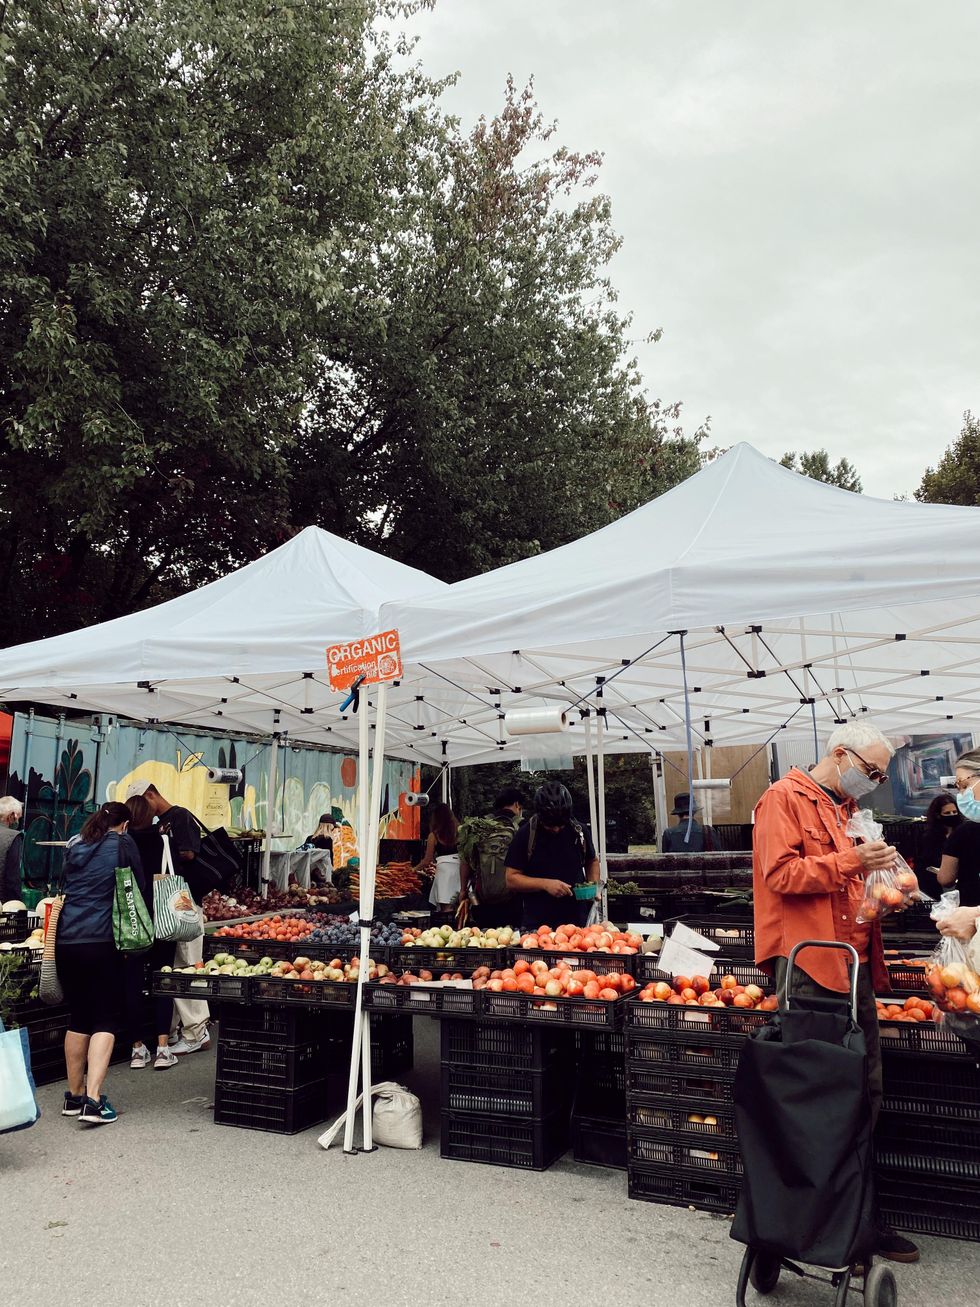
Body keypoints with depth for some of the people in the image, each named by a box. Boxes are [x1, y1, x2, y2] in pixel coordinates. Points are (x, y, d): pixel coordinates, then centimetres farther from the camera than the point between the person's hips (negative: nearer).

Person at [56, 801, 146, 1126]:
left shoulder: (74, 846, 13)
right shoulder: (122, 844, -1)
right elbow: (140, 889, 2)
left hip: (66, 940, 5)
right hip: (102, 941, -5)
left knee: (78, 1019, 16)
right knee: (105, 1020, 0)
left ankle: (74, 1096, 23)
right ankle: (93, 1100, -9)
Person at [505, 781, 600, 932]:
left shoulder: (579, 832, 1)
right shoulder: (525, 835, -7)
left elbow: (592, 862, 18)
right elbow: (511, 880, -7)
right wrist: (545, 884, -18)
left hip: (577, 920, 2)